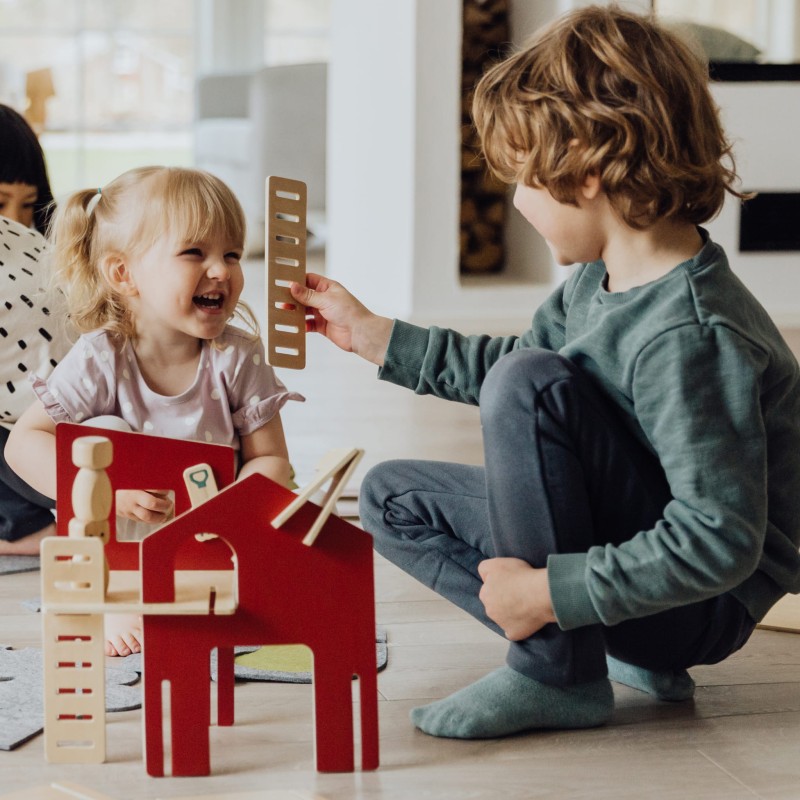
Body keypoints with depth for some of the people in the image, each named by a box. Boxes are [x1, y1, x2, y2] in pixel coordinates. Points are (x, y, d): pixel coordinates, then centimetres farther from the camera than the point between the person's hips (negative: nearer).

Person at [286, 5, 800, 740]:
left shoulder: (691, 334, -29)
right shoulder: (601, 279, 0)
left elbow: (720, 540, -32)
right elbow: (506, 360, 20)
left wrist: (550, 592, -28)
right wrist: (370, 334, 19)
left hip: (705, 601, -10)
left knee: (529, 383, -27)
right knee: (393, 498, 10)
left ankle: (556, 674, -15)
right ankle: (619, 651, 2)